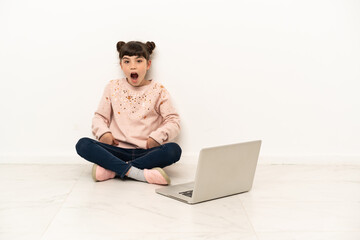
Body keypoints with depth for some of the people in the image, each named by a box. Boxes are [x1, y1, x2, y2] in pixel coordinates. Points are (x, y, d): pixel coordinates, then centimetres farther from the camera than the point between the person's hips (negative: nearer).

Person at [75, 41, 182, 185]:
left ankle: (112, 170, -29)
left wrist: (156, 137, -14)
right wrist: (103, 133, -8)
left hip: (146, 151, -1)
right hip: (118, 150, 1)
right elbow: (100, 117, 13)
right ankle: (139, 173, -35)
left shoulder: (158, 90, 6)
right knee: (83, 145, -24)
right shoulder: (113, 87, 10)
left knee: (173, 150, -32)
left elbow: (173, 121, 3)